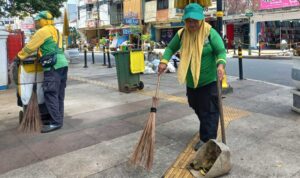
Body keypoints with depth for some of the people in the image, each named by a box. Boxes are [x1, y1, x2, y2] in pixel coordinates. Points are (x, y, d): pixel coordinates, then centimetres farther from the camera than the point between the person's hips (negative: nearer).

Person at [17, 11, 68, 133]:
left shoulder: (43, 31, -3)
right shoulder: (56, 31, 24)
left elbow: (30, 46, 0)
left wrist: (19, 56, 12)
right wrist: (40, 55, 35)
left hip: (53, 67, -9)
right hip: (62, 64, 9)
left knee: (50, 94, -8)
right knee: (59, 95, 10)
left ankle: (55, 122, -8)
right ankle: (58, 119, 15)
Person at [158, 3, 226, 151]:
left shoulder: (210, 33, -13)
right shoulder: (181, 34, -1)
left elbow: (221, 51, -13)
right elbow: (170, 48, 9)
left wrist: (221, 64, -34)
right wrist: (164, 61, -9)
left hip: (209, 81, -5)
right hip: (191, 82, 6)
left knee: (209, 111, -1)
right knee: (198, 109, 21)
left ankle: (207, 140, 10)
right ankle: (207, 133, 44)